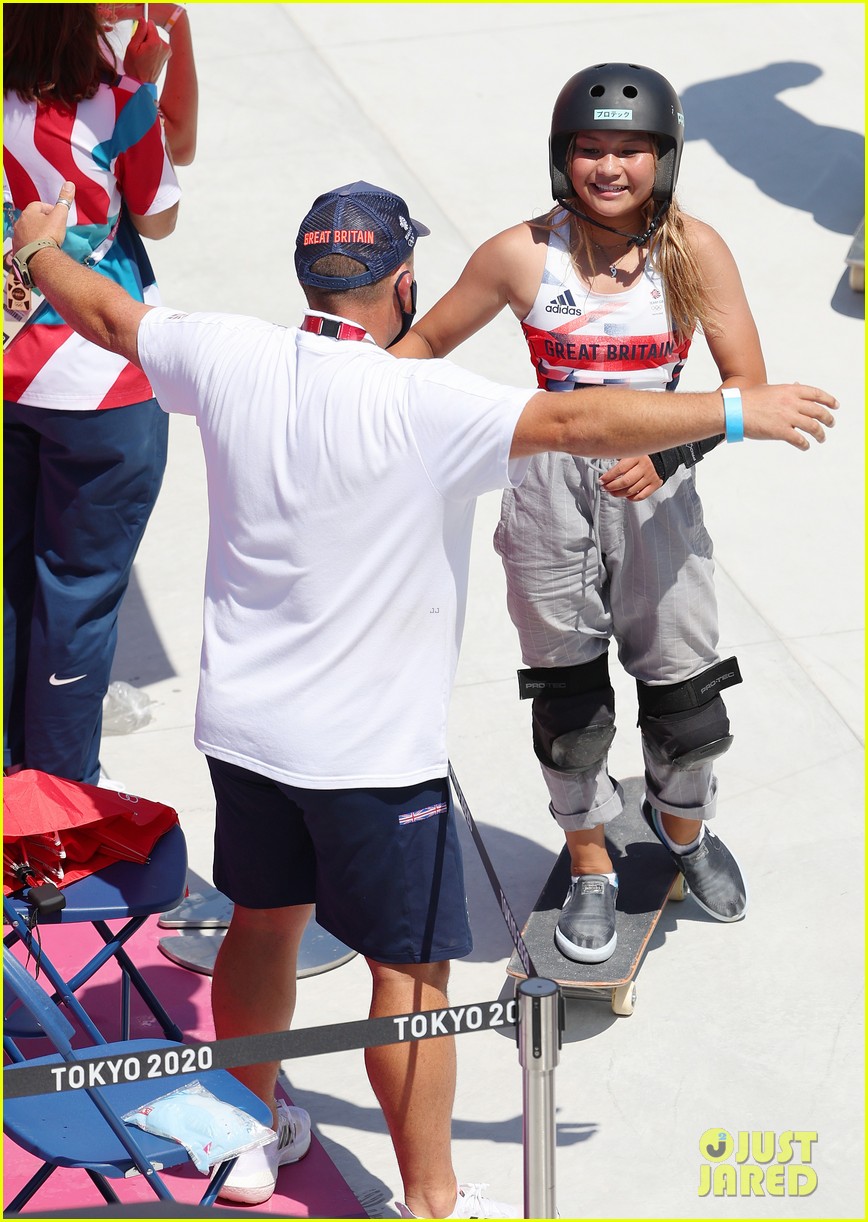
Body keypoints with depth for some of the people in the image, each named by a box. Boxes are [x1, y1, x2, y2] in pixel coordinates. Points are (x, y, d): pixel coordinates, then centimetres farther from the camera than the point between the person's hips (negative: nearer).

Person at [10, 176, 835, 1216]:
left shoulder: (232, 360, -5)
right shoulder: (419, 405, -23)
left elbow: (107, 314, 11)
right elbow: (577, 422, -29)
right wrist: (739, 411, -19)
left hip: (241, 723, 7)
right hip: (371, 747, -6)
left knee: (262, 919, 24)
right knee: (411, 971, 7)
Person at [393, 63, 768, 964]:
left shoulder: (694, 250, -6)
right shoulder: (522, 255, -7)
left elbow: (746, 382, -11)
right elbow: (421, 345, 5)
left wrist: (671, 450, -26)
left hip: (654, 491, 0)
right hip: (551, 491, 0)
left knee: (684, 686, 8)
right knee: (568, 695, 9)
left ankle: (682, 823, 42)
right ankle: (590, 868, 33)